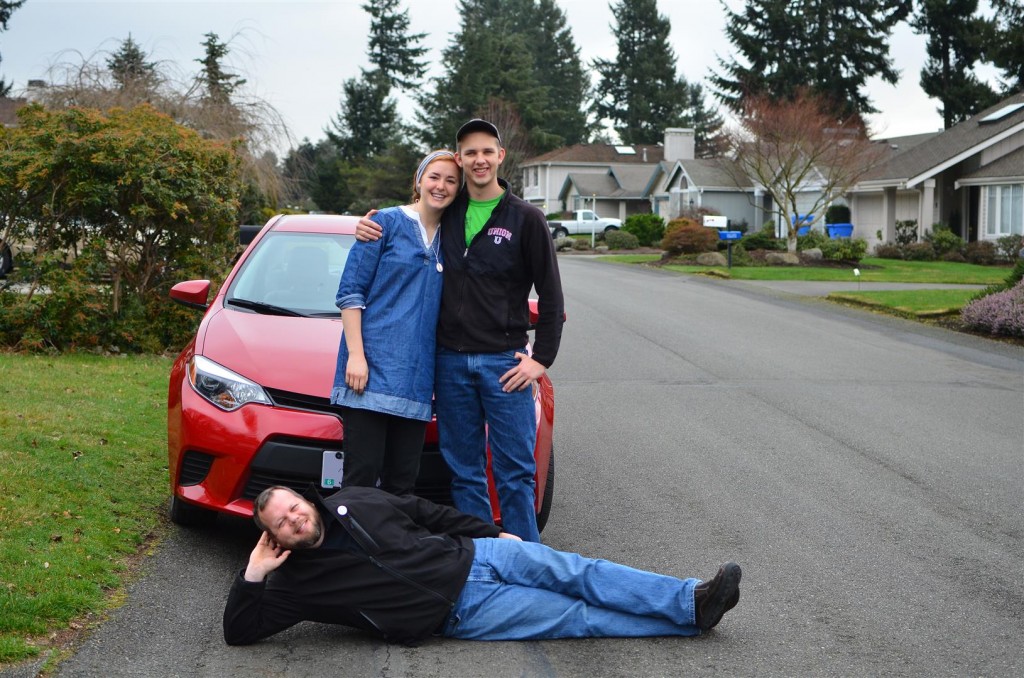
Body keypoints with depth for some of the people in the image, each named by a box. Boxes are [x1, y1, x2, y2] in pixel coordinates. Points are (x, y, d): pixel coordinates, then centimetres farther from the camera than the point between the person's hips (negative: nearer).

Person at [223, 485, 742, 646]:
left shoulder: (352, 502, 7)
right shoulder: (295, 583, -4)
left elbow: (430, 513, 17)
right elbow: (240, 631, -5)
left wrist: (492, 533, 15)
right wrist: (253, 575, -18)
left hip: (472, 556, 5)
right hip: (461, 612, -5)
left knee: (577, 573, -11)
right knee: (578, 617, -11)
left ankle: (691, 602, -9)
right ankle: (692, 616, -12)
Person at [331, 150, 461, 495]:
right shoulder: (388, 222, 0)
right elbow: (350, 291, -3)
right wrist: (355, 354, -12)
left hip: (416, 376, 5)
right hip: (373, 369, -5)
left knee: (403, 481, 7)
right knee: (361, 475, -6)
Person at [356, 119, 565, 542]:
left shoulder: (525, 218, 0)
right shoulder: (445, 215, 10)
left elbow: (550, 296, 0)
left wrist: (541, 359, -7)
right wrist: (369, 232, 4)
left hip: (504, 363, -4)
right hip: (451, 361, 4)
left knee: (514, 471, -2)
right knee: (464, 471, 8)